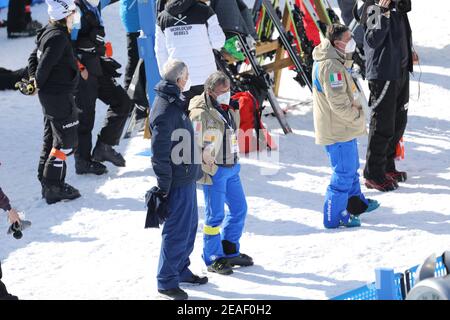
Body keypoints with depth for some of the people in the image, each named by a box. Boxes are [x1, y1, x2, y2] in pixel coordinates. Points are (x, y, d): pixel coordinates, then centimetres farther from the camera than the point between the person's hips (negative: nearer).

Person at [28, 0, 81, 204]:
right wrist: (39, 82, -6)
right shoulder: (58, 37, -21)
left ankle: (46, 181, 26)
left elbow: (34, 57, 18)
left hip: (49, 95, 10)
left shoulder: (48, 33, 10)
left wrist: (34, 79, 7)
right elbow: (45, 64, -24)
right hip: (59, 95, -10)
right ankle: (53, 187, -2)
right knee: (66, 141, -3)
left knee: (51, 139, 18)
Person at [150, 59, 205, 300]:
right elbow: (159, 152, -23)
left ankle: (181, 270, 34)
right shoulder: (165, 111, -24)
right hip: (178, 181, -10)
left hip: (187, 177, 10)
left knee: (189, 226, 20)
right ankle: (166, 281, 6)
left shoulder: (175, 102, 8)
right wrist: (164, 185, -19)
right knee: (177, 231, -3)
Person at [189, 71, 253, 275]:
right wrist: (205, 172, -15)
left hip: (232, 169, 8)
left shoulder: (230, 110, 9)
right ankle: (213, 259, 10)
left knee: (239, 208, 15)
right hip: (213, 171, -8)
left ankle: (230, 251, 29)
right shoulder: (201, 114, -17)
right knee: (215, 215, -2)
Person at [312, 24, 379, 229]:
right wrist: (356, 114, -12)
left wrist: (354, 105, 6)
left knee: (351, 166, 25)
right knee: (343, 173, -4)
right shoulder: (331, 66, -25)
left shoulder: (332, 61, 10)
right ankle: (334, 217, 3)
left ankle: (356, 204, 41)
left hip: (344, 129, 11)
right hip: (338, 131, -11)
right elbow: (338, 103, -28)